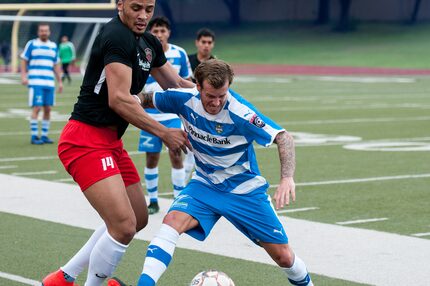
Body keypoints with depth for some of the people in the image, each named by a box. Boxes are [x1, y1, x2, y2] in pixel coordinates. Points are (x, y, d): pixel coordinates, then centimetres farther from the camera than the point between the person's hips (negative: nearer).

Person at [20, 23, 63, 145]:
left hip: (50, 83, 4)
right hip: (35, 83, -4)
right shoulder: (31, 44, 2)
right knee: (37, 108, -9)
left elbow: (56, 65, 18)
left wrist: (60, 81, 15)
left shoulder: (54, 46, 14)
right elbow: (24, 60, 3)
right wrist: (23, 76, -9)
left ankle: (44, 135, 11)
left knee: (48, 109, 2)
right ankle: (34, 136, -5)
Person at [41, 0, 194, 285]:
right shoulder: (117, 36, -17)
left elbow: (176, 85, 24)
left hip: (110, 142, 11)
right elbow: (118, 100, -22)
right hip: (86, 141, -10)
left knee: (139, 219, 20)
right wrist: (164, 133, -16)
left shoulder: (149, 43, 12)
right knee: (124, 226, -19)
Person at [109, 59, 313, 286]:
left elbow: (284, 138, -26)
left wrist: (287, 178, -40)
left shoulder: (238, 112, -27)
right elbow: (147, 99, 2)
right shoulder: (185, 99, -16)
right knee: (173, 220, -28)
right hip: (204, 184, 2)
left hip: (244, 189, -2)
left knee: (283, 257, 1)